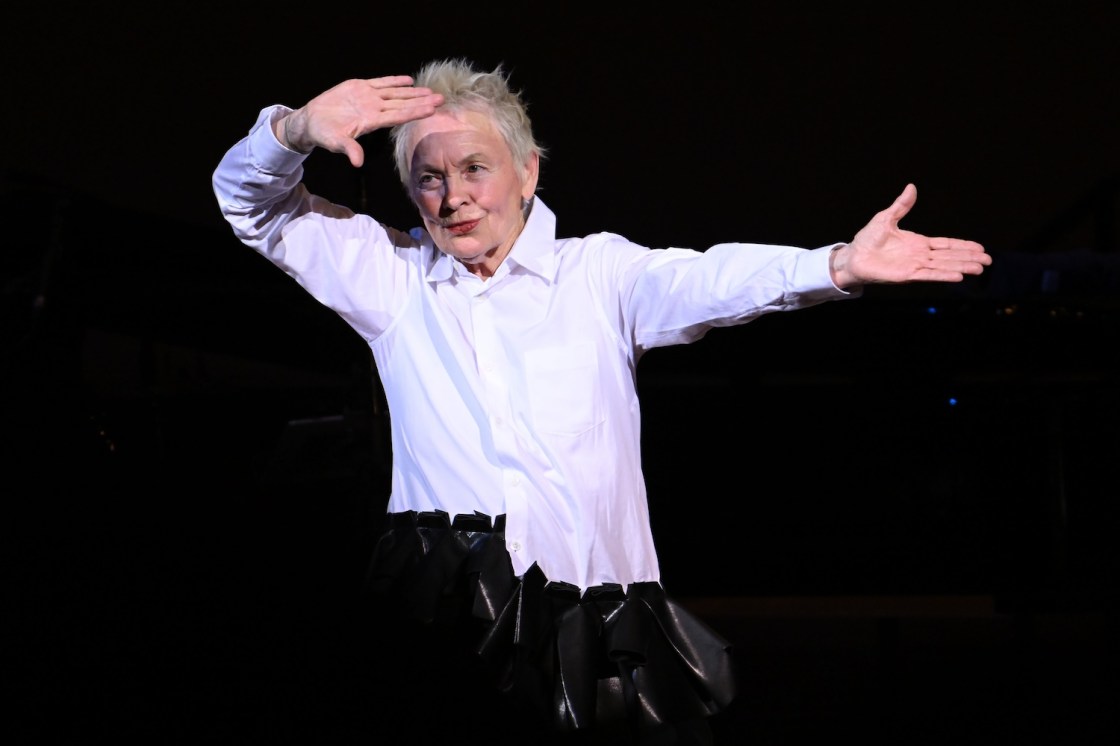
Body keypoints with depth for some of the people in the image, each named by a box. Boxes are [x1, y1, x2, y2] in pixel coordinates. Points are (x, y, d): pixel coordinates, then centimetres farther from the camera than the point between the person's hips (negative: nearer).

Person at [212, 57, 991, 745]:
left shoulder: (598, 272, 12)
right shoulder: (392, 278, 17)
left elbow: (701, 281, -5)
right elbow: (254, 205, 16)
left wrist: (837, 265, -25)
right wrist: (298, 130, -8)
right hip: (445, 611, 0)